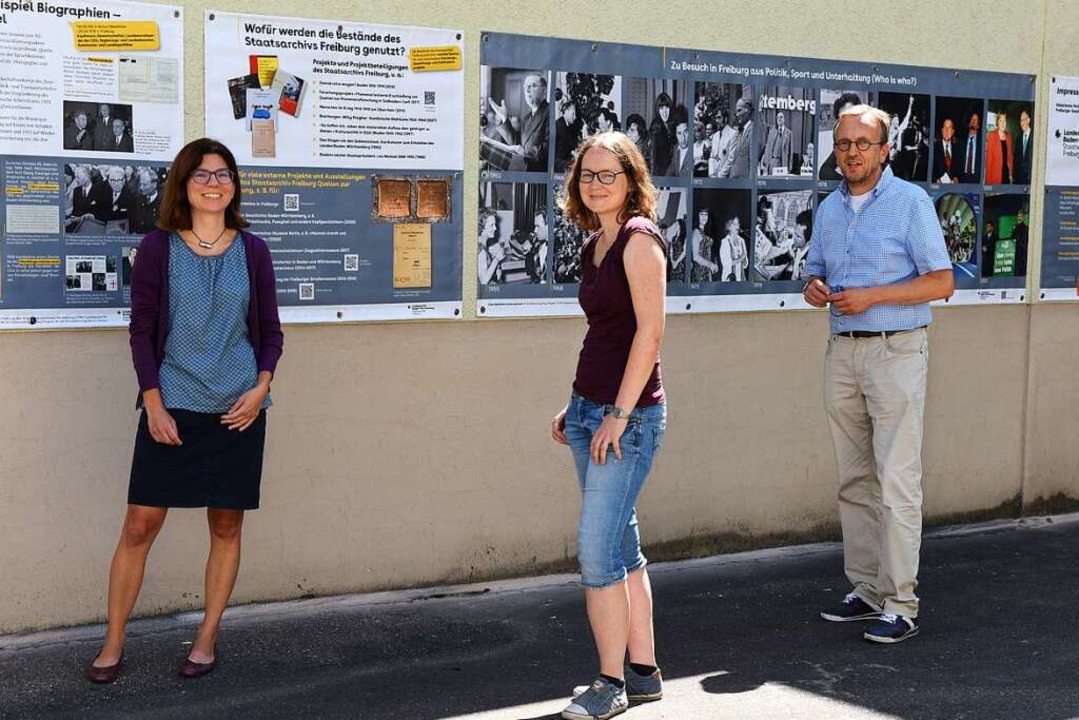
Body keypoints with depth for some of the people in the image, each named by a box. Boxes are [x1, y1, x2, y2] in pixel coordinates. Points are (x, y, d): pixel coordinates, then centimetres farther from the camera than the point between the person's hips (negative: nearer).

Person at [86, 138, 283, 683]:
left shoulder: (252, 252, 5)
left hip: (238, 411, 2)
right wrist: (154, 404, -8)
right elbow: (142, 330, 0)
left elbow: (270, 331, 9)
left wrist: (261, 386, -7)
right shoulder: (158, 248, 0)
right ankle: (113, 643, 11)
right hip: (172, 407, -1)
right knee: (140, 524, -2)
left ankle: (207, 640, 21)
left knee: (227, 525, 7)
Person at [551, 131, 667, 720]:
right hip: (590, 409, 9)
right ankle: (643, 672, 21)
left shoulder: (639, 239, -11)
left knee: (597, 549, -9)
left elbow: (650, 331, -17)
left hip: (628, 414, -9)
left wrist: (618, 415, -18)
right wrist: (575, 408, 17)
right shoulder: (596, 245, 15)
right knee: (621, 547, 12)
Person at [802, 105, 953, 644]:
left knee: (897, 483, -8)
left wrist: (871, 296, -17)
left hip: (895, 352, -6)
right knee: (854, 482, 9)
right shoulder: (829, 208, 14)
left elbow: (941, 281, -8)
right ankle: (867, 589, 17)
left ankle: (901, 604, -5)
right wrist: (814, 289, -1)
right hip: (842, 352, 6)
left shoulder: (910, 202, -5)